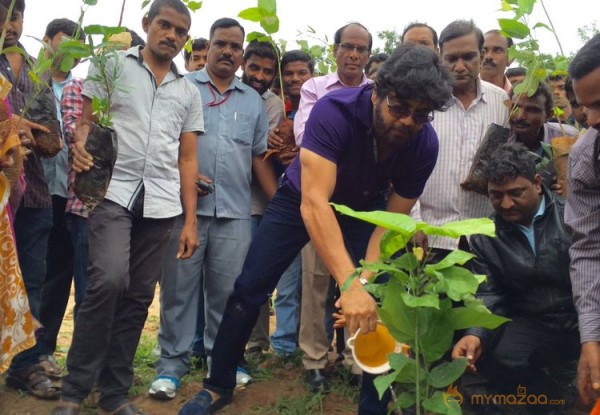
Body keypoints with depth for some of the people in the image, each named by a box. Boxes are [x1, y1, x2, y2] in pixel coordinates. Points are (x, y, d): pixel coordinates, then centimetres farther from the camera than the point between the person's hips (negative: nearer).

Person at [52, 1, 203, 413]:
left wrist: (190, 220, 7)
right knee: (109, 280, -21)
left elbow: (187, 159, 14)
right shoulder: (113, 65, 9)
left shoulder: (189, 92, 16)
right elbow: (86, 121, 5)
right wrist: (80, 145, -20)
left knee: (138, 297, 3)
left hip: (162, 203, 3)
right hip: (114, 191, -3)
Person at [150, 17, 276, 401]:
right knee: (178, 288, 4)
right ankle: (172, 364, 15)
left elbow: (260, 157, 15)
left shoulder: (253, 100, 16)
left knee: (227, 291, 8)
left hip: (235, 212, 3)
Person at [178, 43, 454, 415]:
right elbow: (314, 202, -44)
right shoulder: (335, 110, -36)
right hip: (305, 199, -2)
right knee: (250, 288, -4)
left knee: (380, 304, -8)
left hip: (362, 211, 3)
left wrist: (367, 282, -32)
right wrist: (350, 285, -53)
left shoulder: (425, 144, -24)